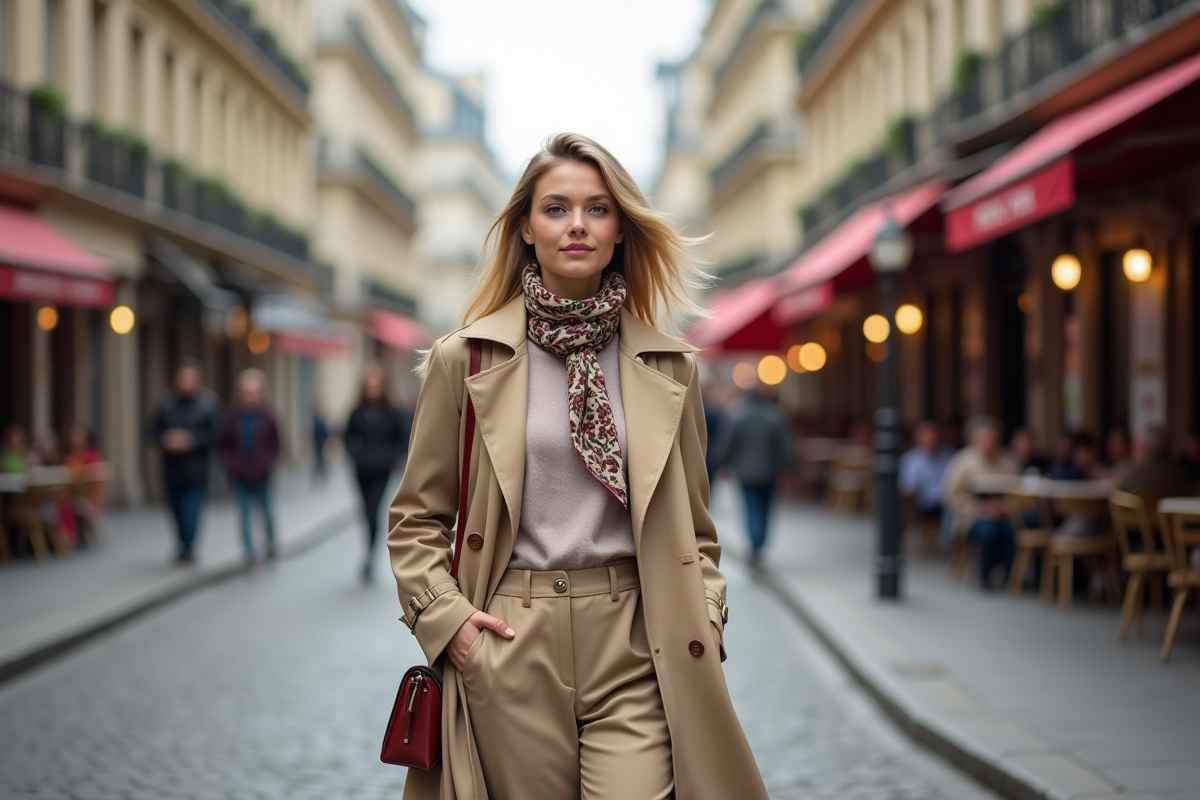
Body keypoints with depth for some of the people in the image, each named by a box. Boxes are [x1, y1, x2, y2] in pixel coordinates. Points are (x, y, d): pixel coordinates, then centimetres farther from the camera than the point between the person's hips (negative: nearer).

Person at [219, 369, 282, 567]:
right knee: (245, 514, 0)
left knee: (267, 512, 11)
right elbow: (225, 445, 3)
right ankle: (248, 554, 4)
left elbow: (275, 444, 1)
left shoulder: (267, 416, -6)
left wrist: (268, 464, -9)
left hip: (261, 475, 0)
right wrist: (231, 464, -8)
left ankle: (271, 544, 35)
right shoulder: (232, 416, -5)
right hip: (240, 477, 0)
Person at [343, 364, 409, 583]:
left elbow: (404, 439, 4)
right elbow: (348, 436, 13)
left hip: (381, 471, -3)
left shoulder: (392, 413, -5)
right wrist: (355, 453, -2)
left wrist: (393, 457, -8)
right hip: (362, 471, 3)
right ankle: (370, 557, 28)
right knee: (368, 514, 12)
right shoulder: (358, 413, -1)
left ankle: (369, 558, -12)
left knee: (372, 513, -15)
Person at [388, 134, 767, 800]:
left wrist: (703, 627, 1)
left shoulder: (668, 368, 8)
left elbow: (693, 526, 14)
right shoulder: (464, 358, 3)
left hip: (635, 652, 1)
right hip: (510, 651, 0)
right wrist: (445, 617, -5)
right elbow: (415, 520, 8)